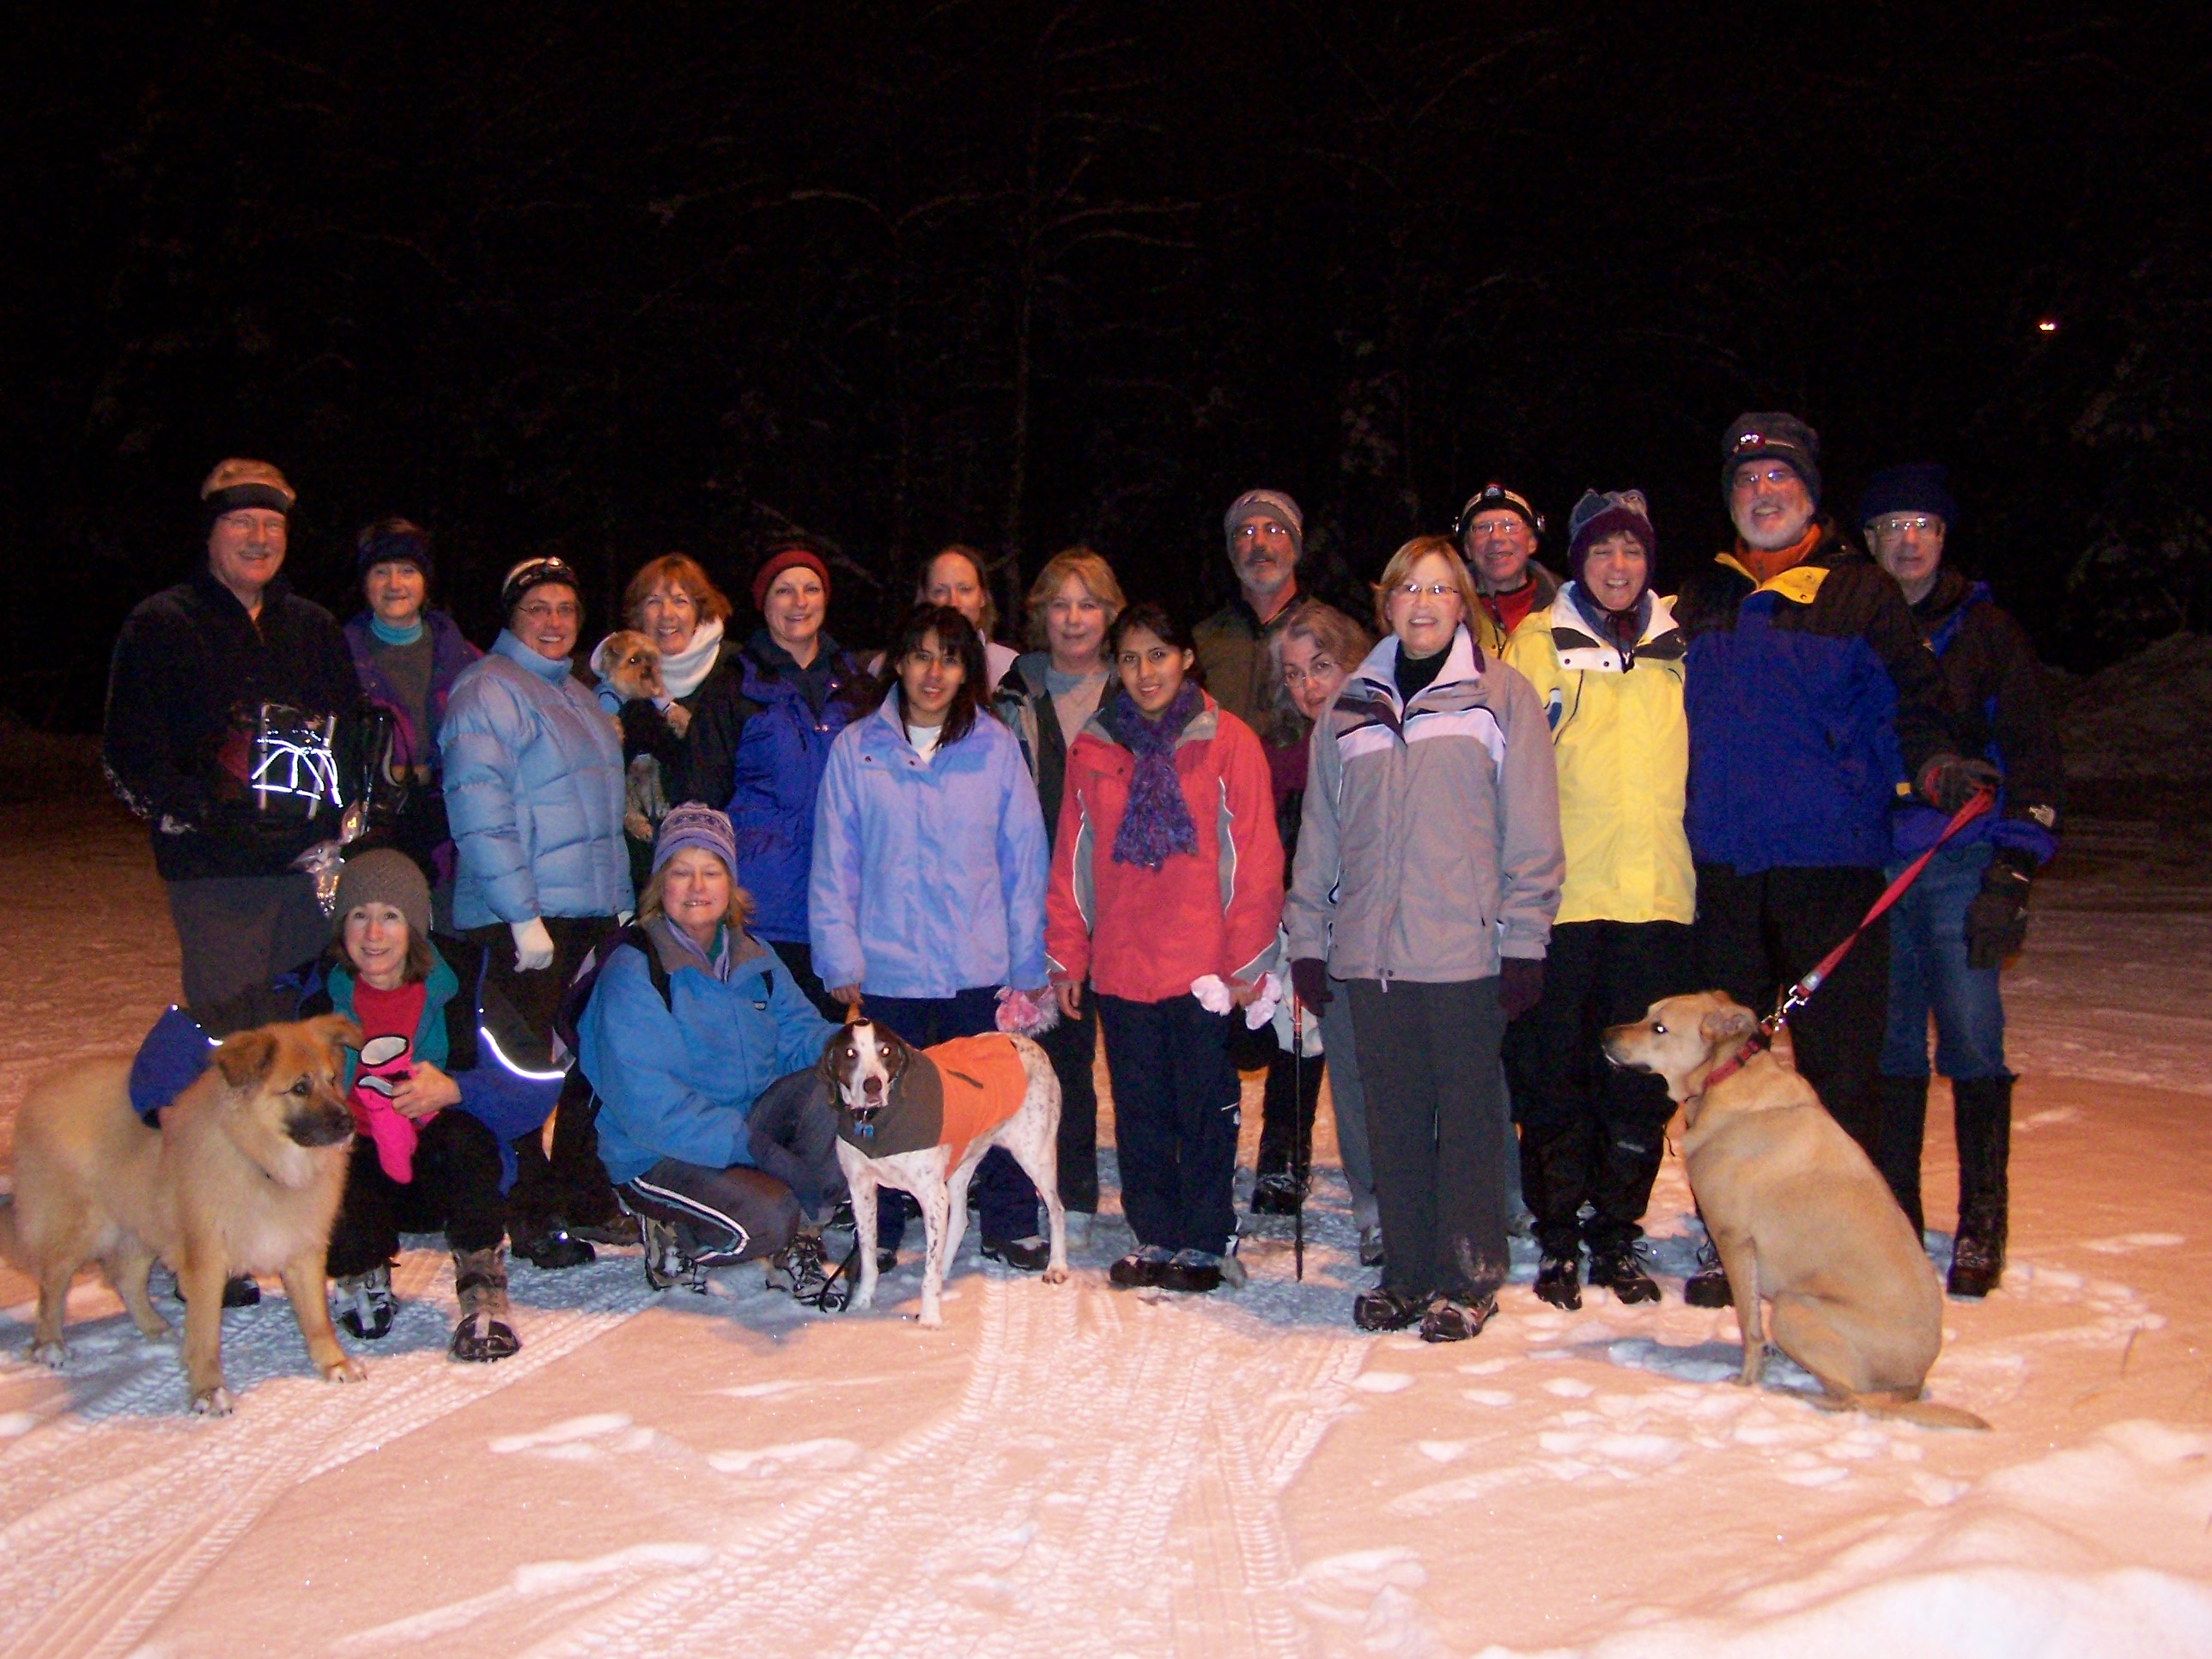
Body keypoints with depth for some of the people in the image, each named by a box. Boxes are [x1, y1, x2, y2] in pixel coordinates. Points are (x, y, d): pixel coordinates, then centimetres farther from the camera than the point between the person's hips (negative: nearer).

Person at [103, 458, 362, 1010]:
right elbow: (127, 755, -1)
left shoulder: (314, 627, 19)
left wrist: (352, 817, 2)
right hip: (214, 870, -4)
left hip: (313, 864, 4)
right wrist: (190, 815, -14)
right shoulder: (161, 624, 5)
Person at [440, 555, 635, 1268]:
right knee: (524, 1067, -2)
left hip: (594, 914, 8)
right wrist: (521, 914, -19)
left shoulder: (579, 695, 20)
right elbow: (478, 808, -15)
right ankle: (529, 1214, 8)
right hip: (519, 919, -8)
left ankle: (585, 1198, 21)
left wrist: (621, 901, 18)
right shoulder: (488, 689, -6)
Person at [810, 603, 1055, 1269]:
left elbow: (1025, 860, 4)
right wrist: (841, 960, -3)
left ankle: (1010, 1227, 19)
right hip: (887, 970, 0)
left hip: (982, 970, 0)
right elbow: (834, 865, 3)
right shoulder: (855, 749, 3)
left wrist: (1028, 963, 2)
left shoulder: (996, 747, 3)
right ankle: (877, 1236, 22)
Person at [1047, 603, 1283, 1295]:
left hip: (1203, 969, -3)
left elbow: (1256, 858, -4)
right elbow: (1071, 860, 10)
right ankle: (1155, 1237, 24)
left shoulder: (1227, 742, -2)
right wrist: (1066, 954, 6)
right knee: (1140, 1114, 12)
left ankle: (1207, 1243, 18)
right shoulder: (1091, 749, 8)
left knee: (1206, 1110, 6)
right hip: (1119, 968, 3)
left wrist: (1245, 960, -7)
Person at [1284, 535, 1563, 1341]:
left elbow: (1530, 828, -1)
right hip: (1370, 949, 3)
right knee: (1393, 1118, 9)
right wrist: (1308, 938, 10)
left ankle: (1469, 1280, 14)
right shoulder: (1351, 706, 14)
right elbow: (1320, 831, 15)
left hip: (1465, 947, -3)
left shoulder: (1500, 694, 3)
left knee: (1469, 1116, 3)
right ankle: (1406, 1273, 20)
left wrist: (1524, 942, -6)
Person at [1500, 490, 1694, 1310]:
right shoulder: (1537, 645, 4)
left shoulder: (1679, 650, 13)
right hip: (1562, 897, -2)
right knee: (1554, 1074, 2)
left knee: (1641, 1079, 6)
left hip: (1657, 897, 3)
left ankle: (1617, 1234, 19)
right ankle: (1558, 1236, 14)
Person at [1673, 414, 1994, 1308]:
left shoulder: (1861, 591, 4)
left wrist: (1934, 764, -15)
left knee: (1839, 1062, -2)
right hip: (1723, 866, 4)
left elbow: (1907, 704, 3)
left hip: (1830, 864, -4)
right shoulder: (1702, 599, 15)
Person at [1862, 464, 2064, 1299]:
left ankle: (1981, 1225, 6)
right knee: (1889, 1044, 5)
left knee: (1971, 1043, -4)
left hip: (1959, 864, -2)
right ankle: (1894, 1218, 15)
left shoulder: (1984, 630, 6)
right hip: (1869, 865, 2)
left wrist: (2013, 870, -7)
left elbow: (2033, 756, 3)